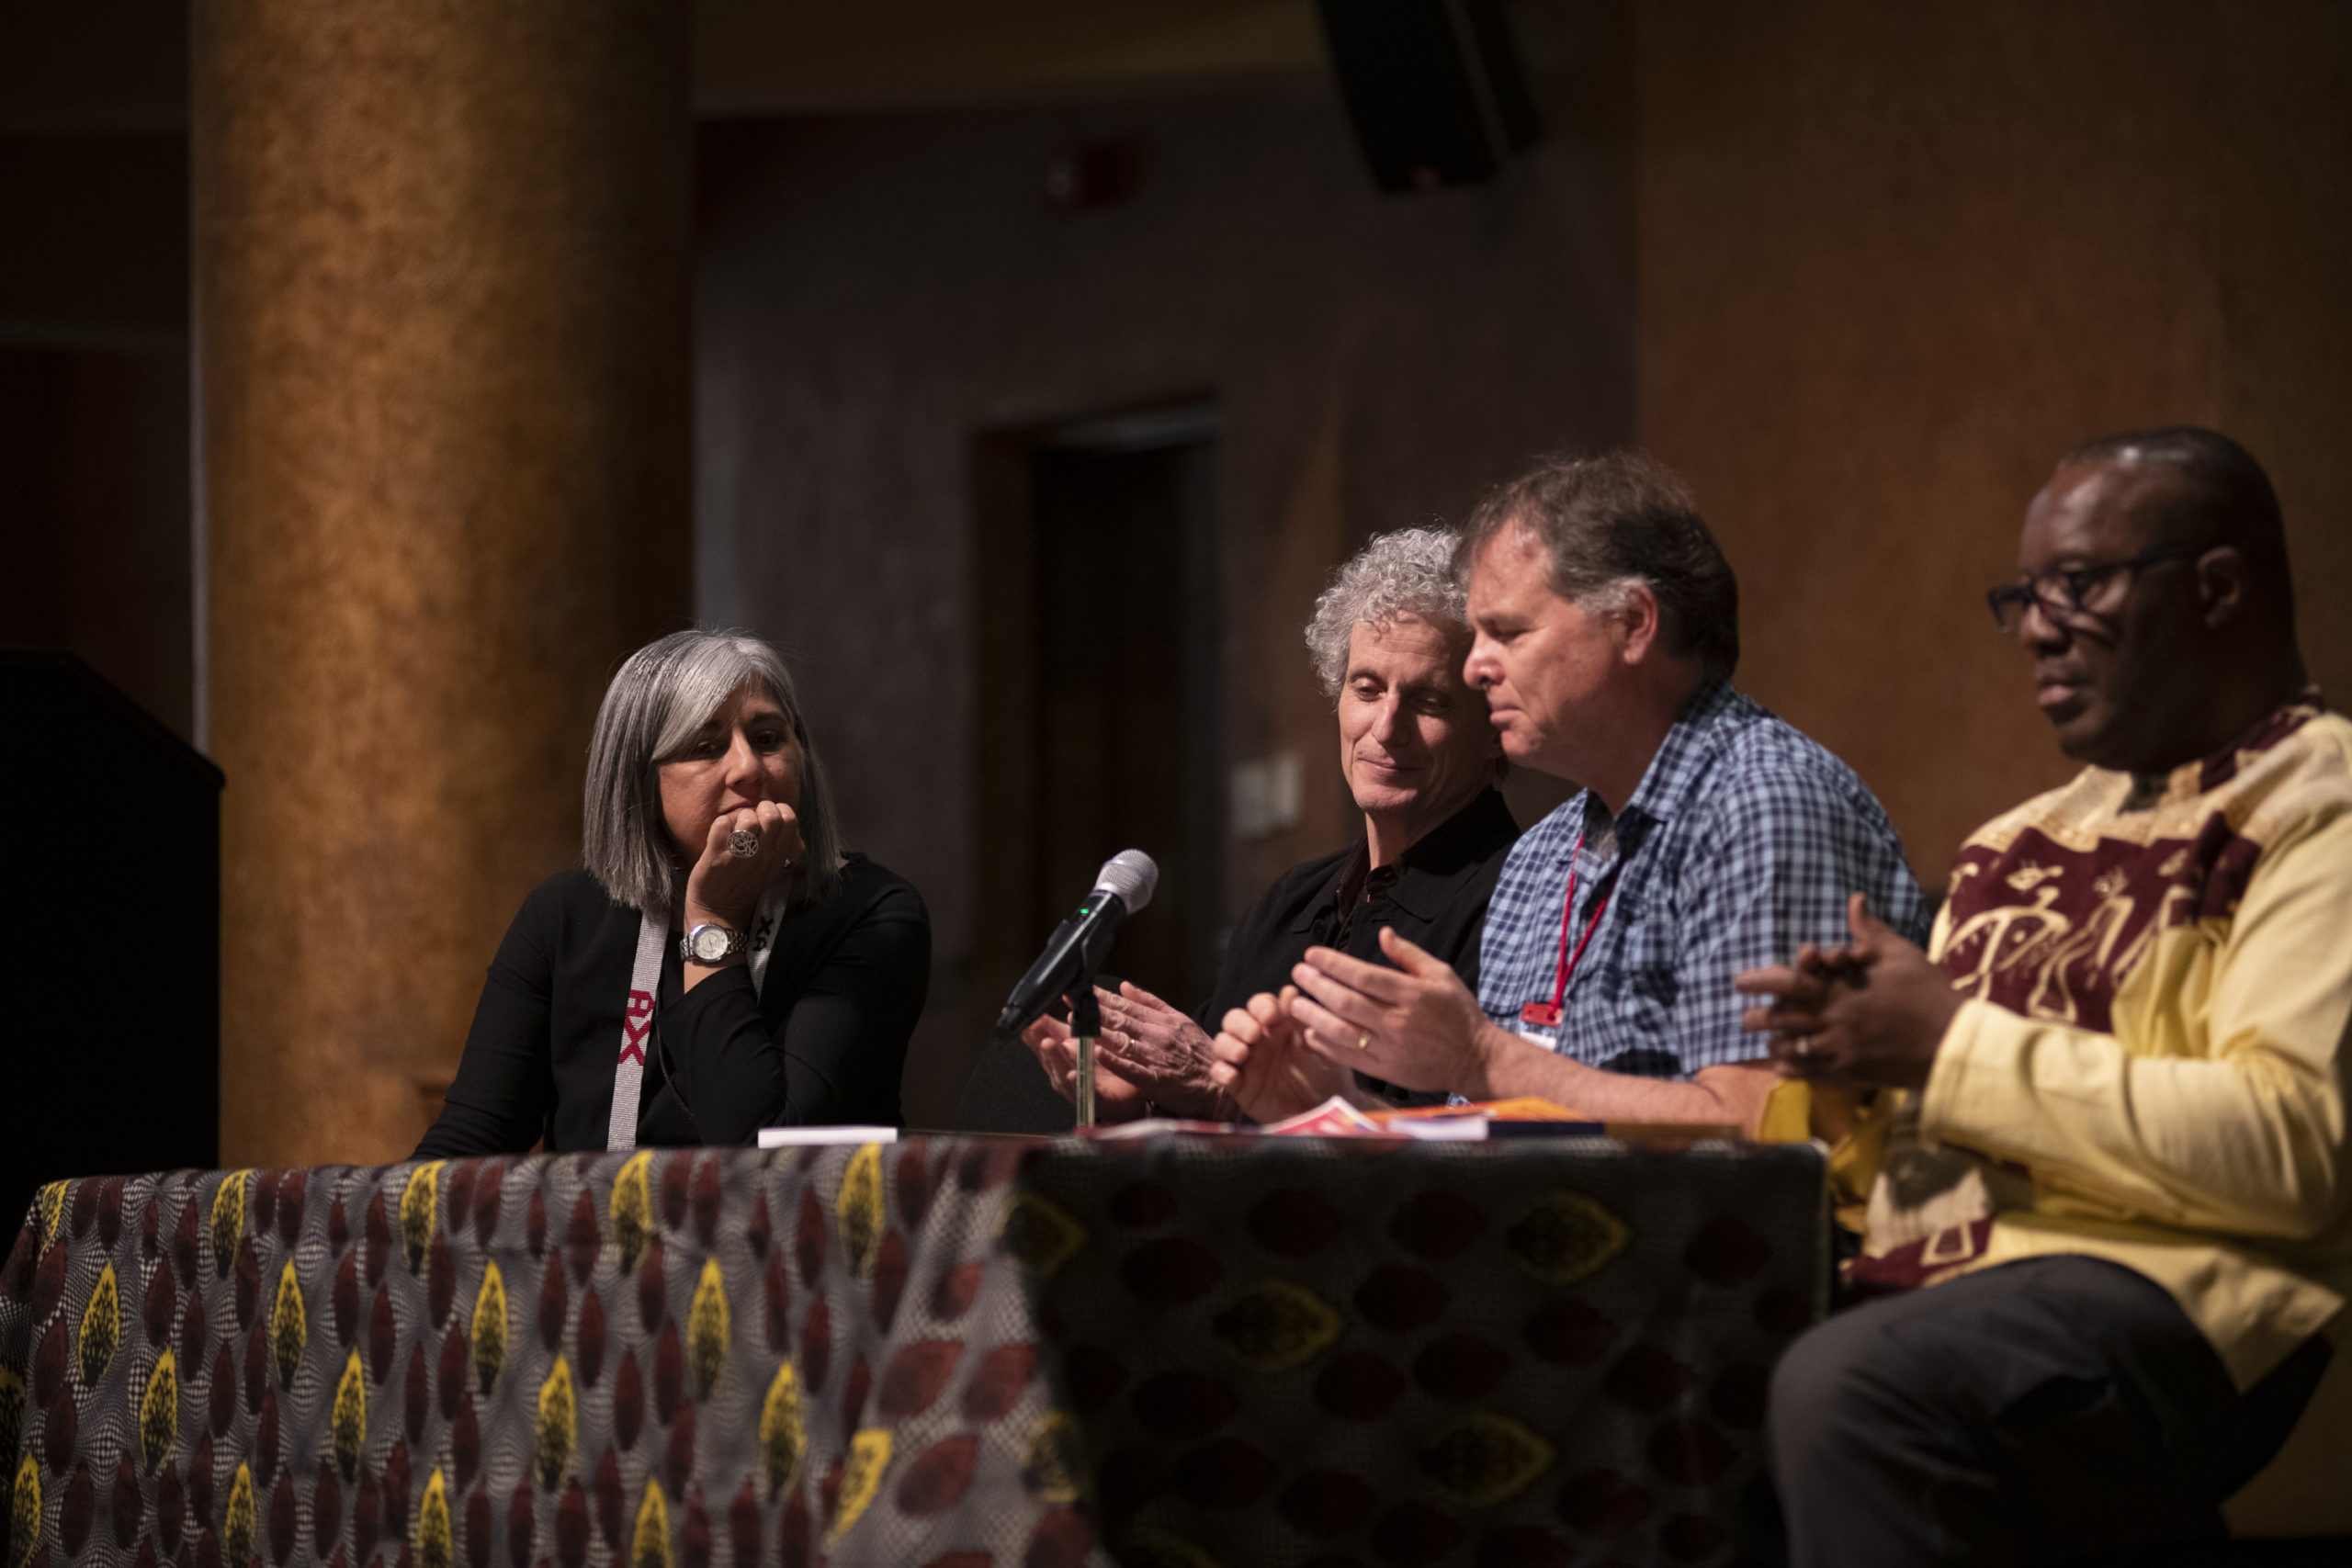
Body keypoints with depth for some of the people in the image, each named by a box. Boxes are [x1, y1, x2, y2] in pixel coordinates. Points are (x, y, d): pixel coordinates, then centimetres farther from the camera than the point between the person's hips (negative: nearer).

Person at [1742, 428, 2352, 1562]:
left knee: (1845, 1391, -35)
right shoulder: (2030, 838, 24)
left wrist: (1954, 1043, -12)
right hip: (1927, 1280, 8)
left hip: (2174, 1296, -8)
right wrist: (1852, 1049, 2)